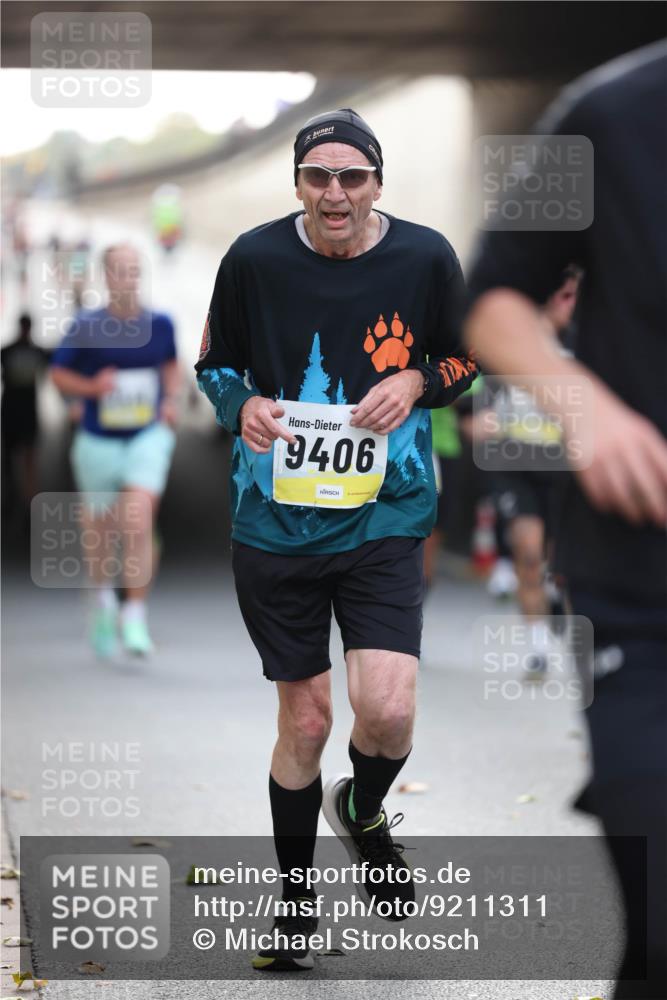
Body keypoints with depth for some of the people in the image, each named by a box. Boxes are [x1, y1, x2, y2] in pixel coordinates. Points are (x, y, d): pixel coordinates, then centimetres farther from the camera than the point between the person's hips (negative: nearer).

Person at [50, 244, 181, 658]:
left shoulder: (160, 324, -1)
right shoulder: (86, 327, -8)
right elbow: (59, 374, 1)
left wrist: (172, 399, 0)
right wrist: (91, 386, -16)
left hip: (148, 437, 0)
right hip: (99, 441, 0)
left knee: (140, 521, -19)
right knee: (101, 529, 14)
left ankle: (135, 617, -12)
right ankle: (104, 598, 43)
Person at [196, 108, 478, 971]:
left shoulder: (425, 258, -4)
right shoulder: (254, 259, -5)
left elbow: (465, 358, 10)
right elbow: (213, 363, 9)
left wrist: (417, 382, -11)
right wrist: (244, 405, -12)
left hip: (384, 520, 0)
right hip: (276, 522, 0)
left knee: (388, 710, -15)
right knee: (304, 718, 6)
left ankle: (363, 812, 22)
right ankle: (294, 895, 28)